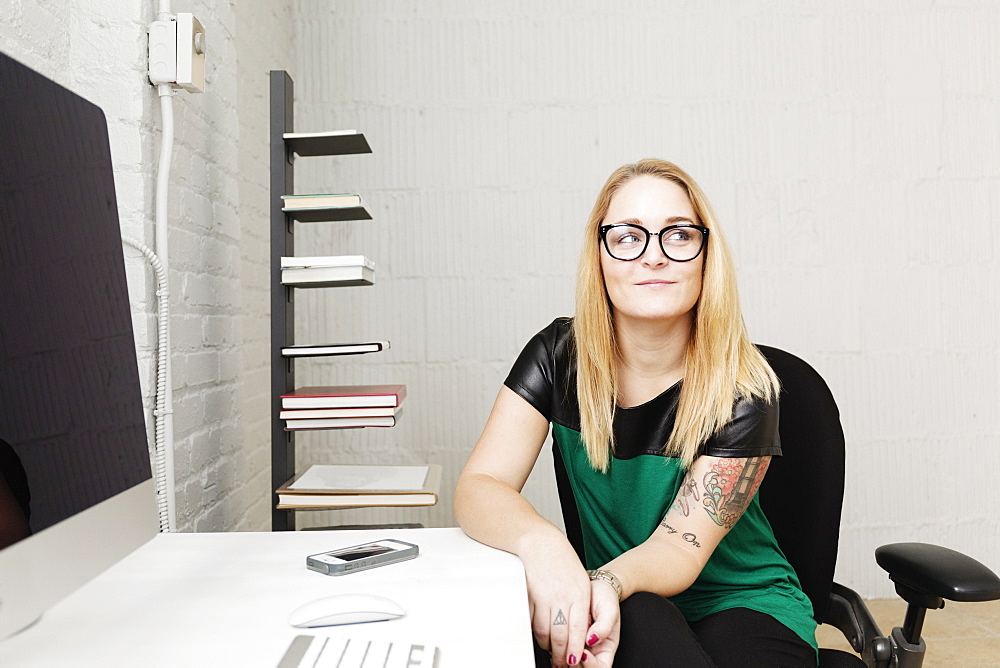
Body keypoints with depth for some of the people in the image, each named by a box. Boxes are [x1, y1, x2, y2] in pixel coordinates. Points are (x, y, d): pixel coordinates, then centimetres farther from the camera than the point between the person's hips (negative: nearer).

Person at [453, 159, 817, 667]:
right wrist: (539, 540, -39)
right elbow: (477, 488, -16)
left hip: (743, 607, -1)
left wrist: (609, 581, -43)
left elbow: (679, 547, -19)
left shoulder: (742, 394, -17)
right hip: (620, 607, 1)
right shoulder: (558, 356, -10)